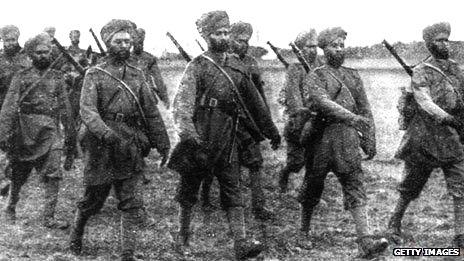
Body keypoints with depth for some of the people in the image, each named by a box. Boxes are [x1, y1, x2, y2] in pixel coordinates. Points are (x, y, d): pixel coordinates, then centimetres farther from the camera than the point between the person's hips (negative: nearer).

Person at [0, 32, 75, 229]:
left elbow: (64, 106, 14)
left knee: (53, 175, -9)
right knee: (19, 173, 12)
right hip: (25, 132, -2)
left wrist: (69, 131, 13)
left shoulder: (57, 77, 8)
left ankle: (49, 217, -6)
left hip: (51, 132, 2)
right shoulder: (21, 77, -1)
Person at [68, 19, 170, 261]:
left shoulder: (137, 75, 11)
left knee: (133, 205, -3)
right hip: (102, 149, -3)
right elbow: (87, 110, -16)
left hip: (130, 150, 3)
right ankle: (76, 235, 37)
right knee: (93, 200, 11)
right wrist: (105, 132, -33)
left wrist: (163, 144, 8)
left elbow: (151, 112, 12)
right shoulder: (94, 75, -2)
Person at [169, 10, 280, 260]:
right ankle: (182, 237, 25)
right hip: (200, 140, -4)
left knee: (232, 192, -1)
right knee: (189, 190, 9)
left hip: (228, 141, 4)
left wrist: (270, 129, 23)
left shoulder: (236, 65, 10)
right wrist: (187, 132, -37)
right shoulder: (197, 67, -8)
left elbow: (253, 100, 20)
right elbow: (182, 102, -21)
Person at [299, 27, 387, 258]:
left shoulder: (353, 76, 15)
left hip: (348, 142, 3)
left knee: (356, 188, -7)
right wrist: (351, 118, -33)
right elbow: (322, 102, -21)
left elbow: (365, 110, 17)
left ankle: (366, 243, -15)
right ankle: (303, 231, 30)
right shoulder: (315, 77, -2)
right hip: (322, 140, -3)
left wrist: (370, 140, 10)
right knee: (313, 186, 9)